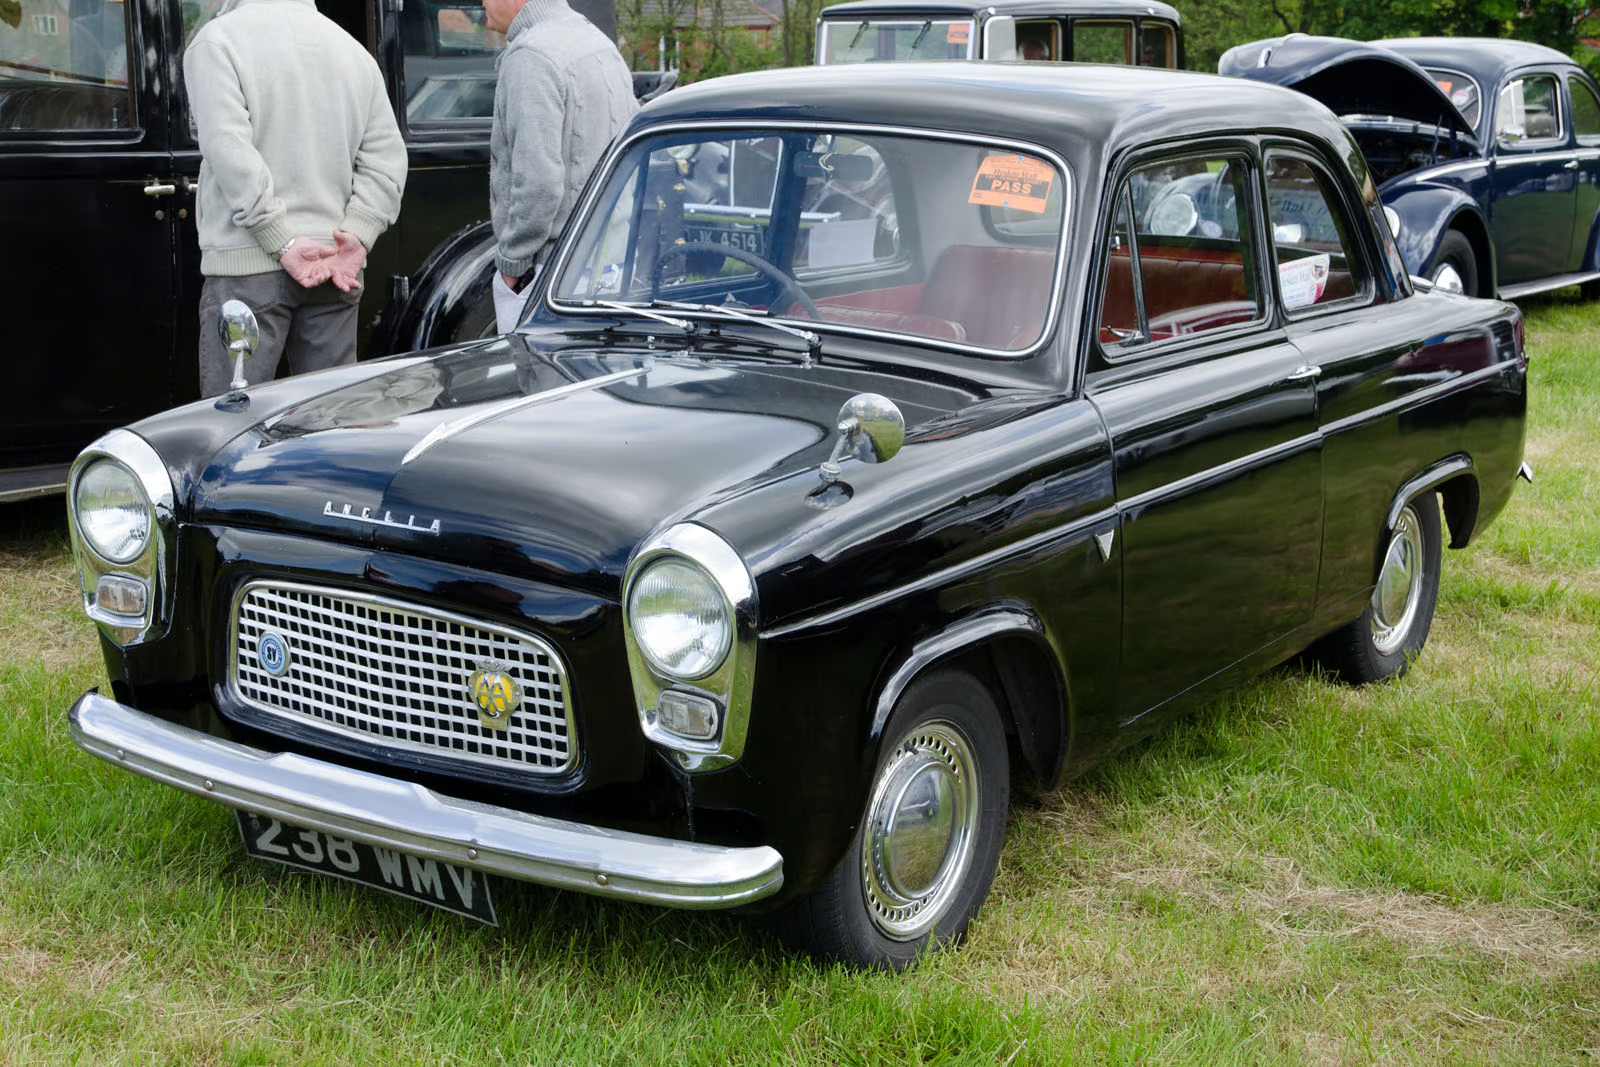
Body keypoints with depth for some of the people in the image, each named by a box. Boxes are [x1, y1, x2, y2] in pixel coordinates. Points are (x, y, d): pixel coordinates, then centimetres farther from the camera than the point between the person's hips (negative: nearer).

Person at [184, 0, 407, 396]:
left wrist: (282, 242, -15)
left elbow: (230, 153, -15)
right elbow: (386, 157, 8)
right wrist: (357, 236, -1)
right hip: (336, 270, 5)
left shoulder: (217, 40, -4)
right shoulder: (353, 49, 14)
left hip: (248, 266, -5)